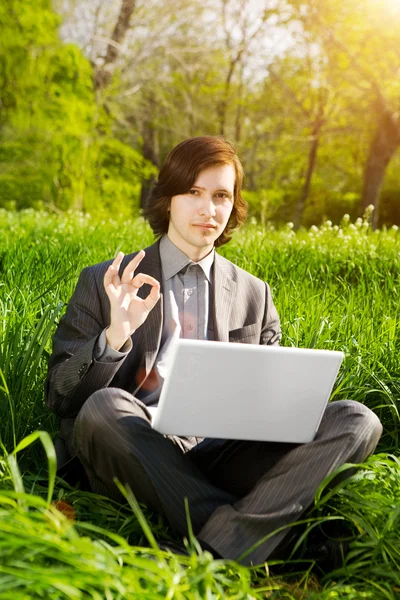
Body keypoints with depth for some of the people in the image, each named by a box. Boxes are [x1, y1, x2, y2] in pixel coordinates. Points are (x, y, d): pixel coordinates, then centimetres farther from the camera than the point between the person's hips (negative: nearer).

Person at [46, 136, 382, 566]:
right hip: (139, 462, -2)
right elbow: (59, 397, 4)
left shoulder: (255, 295, 17)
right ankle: (239, 539, -26)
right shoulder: (104, 283, 9)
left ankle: (222, 546, -32)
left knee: (356, 420, -18)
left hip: (224, 458, 3)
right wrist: (115, 336, -15)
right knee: (105, 406, -34)